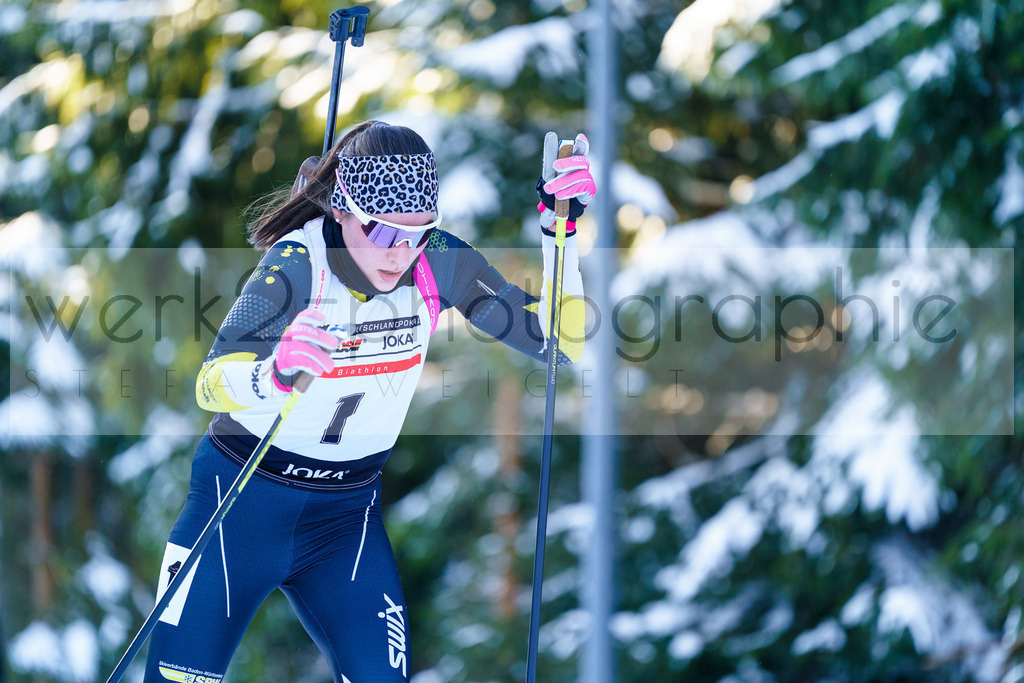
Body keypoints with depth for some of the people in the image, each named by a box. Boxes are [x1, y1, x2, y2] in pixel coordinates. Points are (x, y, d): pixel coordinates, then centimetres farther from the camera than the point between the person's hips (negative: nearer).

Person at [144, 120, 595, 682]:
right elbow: (209, 383, -32)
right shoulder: (297, 264, -22)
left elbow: (559, 341, -8)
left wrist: (561, 229, -21)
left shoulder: (439, 262, -11)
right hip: (241, 502, -3)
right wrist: (274, 376, -55)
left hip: (346, 517, 3)